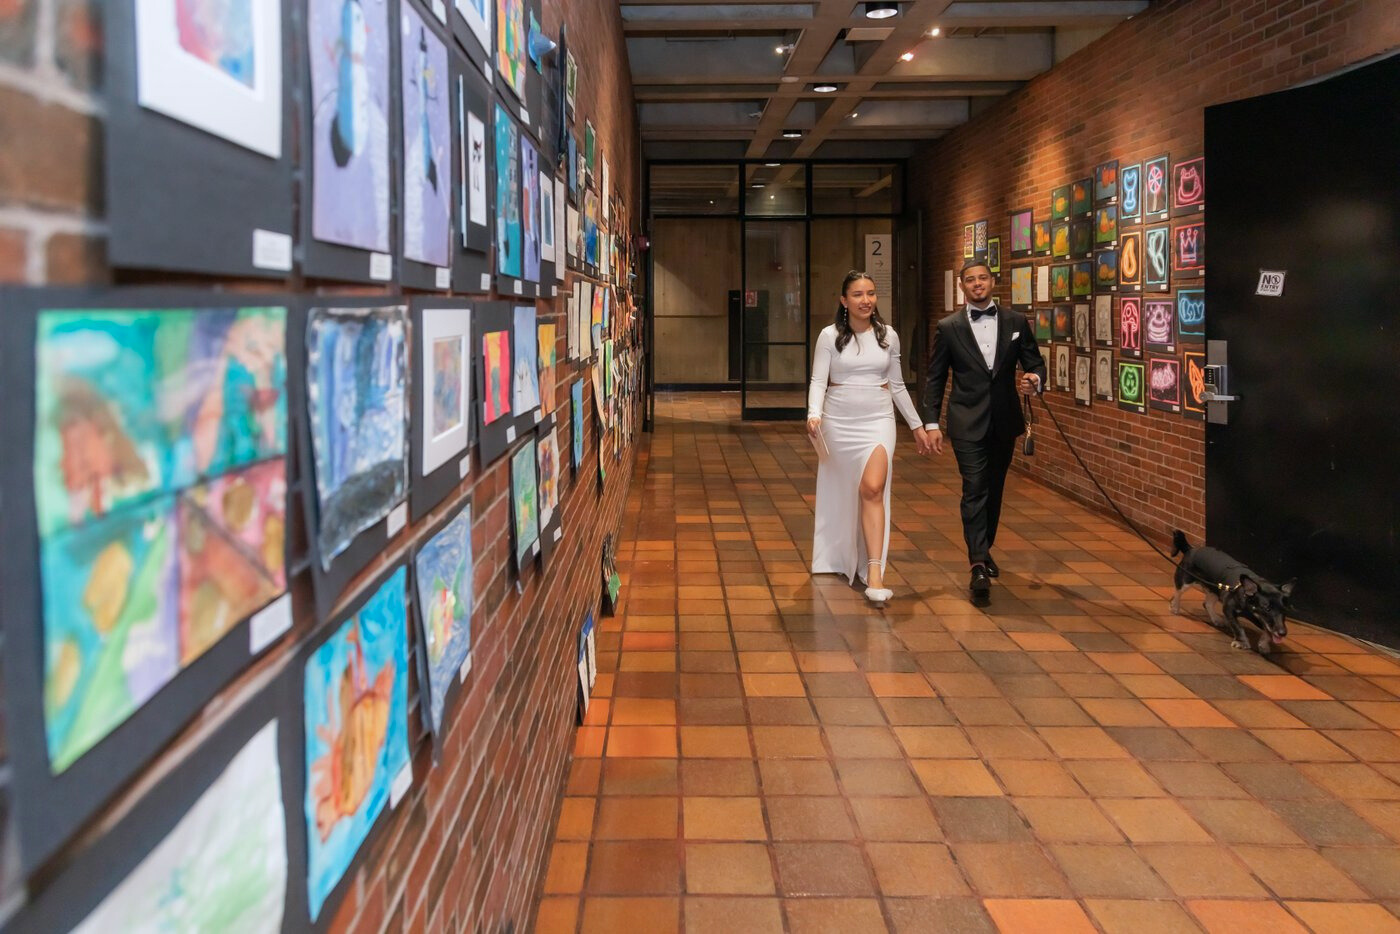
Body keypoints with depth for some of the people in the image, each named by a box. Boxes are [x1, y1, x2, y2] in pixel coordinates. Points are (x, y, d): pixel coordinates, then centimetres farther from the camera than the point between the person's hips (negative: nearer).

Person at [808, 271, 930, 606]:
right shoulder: (830, 336, -1)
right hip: (839, 422, 0)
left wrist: (917, 425, 16)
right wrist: (814, 413, -26)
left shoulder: (888, 336, 6)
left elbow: (897, 385, 14)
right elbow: (818, 380, -7)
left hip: (878, 421, 0)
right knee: (841, 493, 9)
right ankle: (840, 559, 31)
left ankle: (874, 574, -21)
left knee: (873, 489, -17)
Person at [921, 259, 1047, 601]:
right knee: (975, 491, -12)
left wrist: (1035, 380, -16)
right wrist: (932, 423, -3)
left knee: (994, 490, 14)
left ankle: (982, 551, 33)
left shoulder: (1016, 322, 6)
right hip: (967, 423, -3)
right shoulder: (948, 328, 1)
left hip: (1004, 422, 3)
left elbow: (1035, 364, 8)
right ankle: (979, 566, -17)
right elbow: (935, 379, 3)